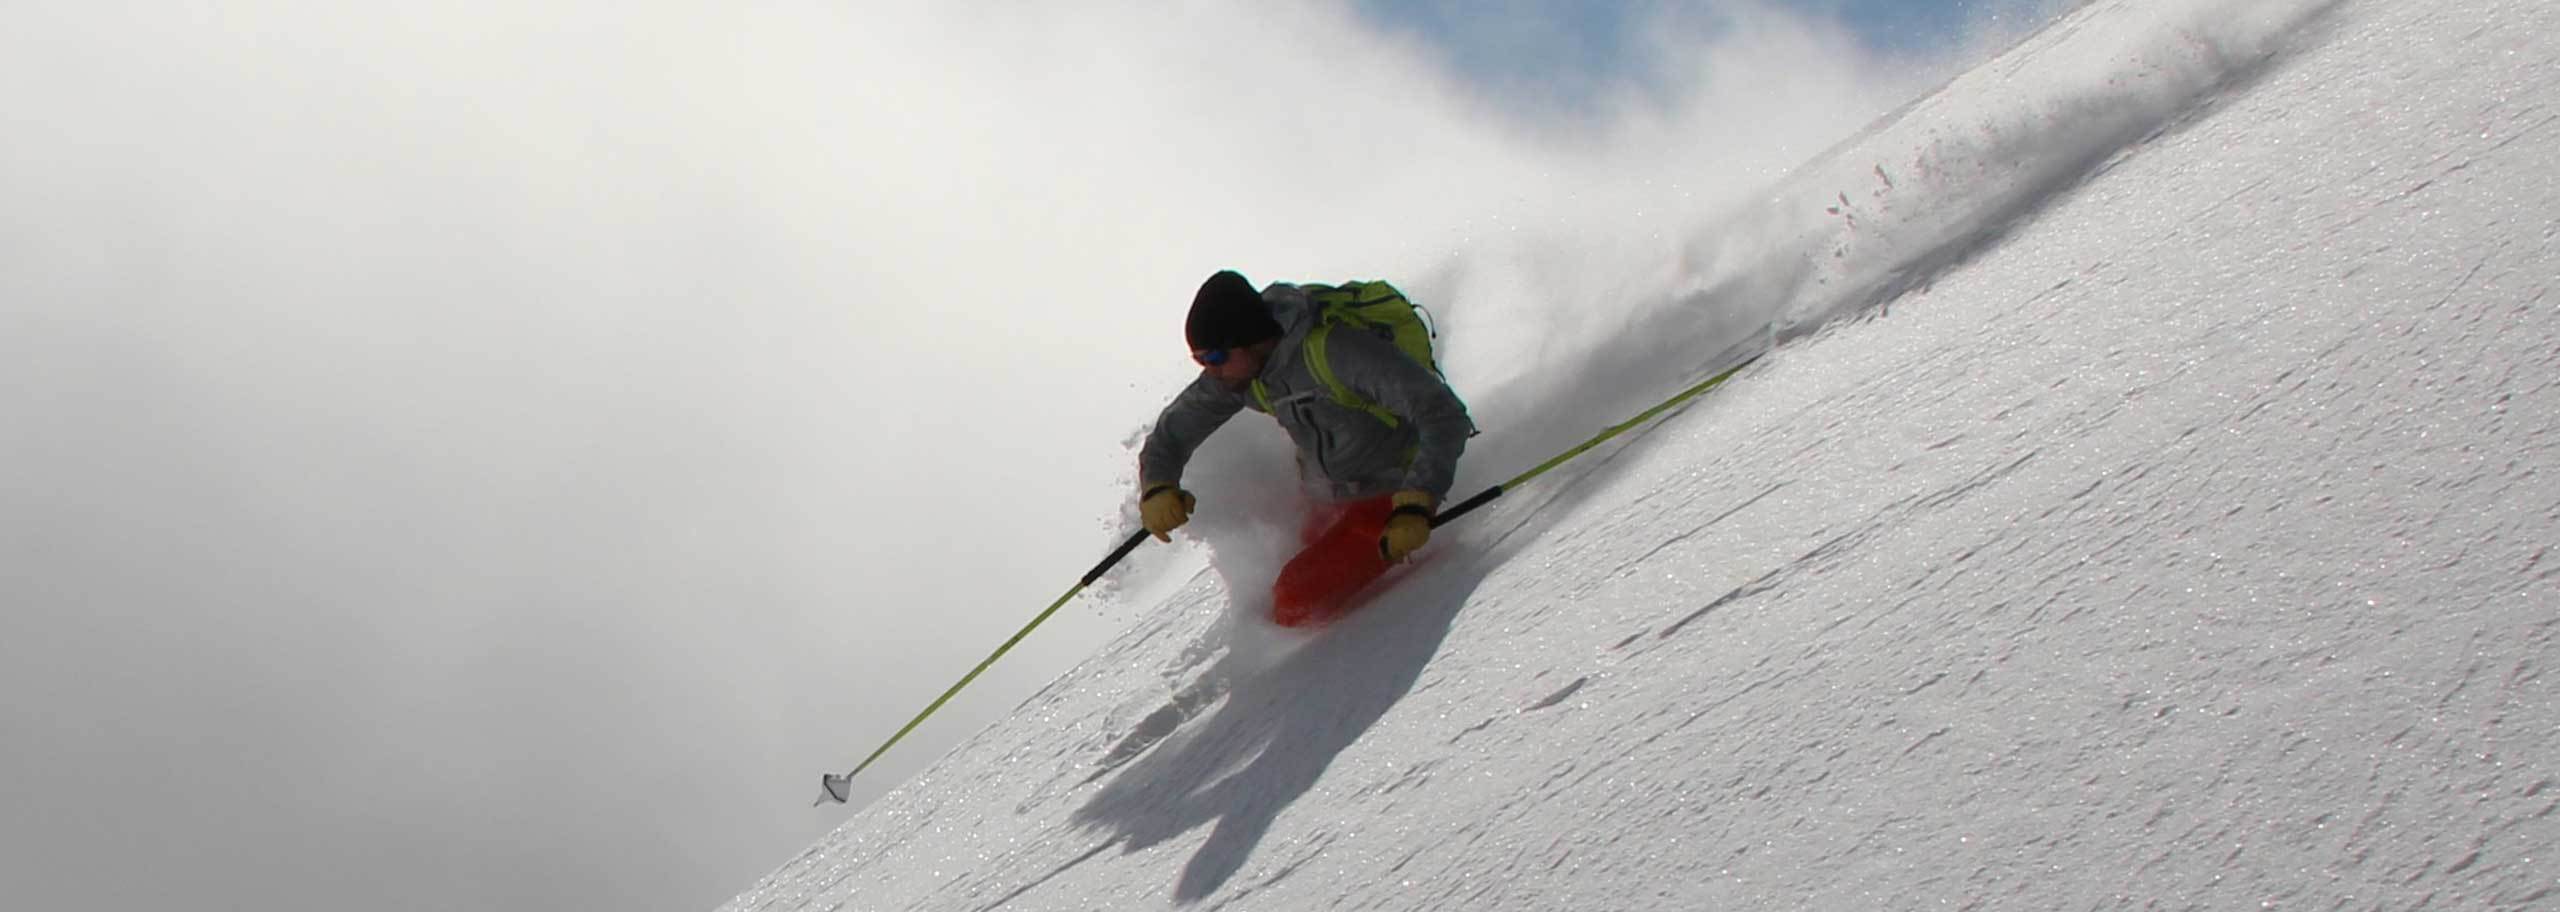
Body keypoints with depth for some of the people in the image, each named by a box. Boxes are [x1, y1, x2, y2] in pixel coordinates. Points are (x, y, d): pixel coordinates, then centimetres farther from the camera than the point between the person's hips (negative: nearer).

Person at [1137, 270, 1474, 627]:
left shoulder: (1336, 349, -31)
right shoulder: (1234, 374, -9)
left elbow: (1443, 413, -33)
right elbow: (1171, 433, 4)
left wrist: (1417, 504, -43)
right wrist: (1157, 489, -18)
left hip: (1391, 499, -8)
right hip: (1326, 503, 8)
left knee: (1297, 603, -18)